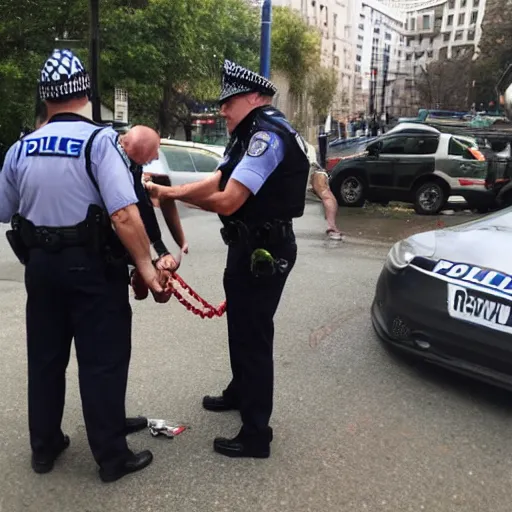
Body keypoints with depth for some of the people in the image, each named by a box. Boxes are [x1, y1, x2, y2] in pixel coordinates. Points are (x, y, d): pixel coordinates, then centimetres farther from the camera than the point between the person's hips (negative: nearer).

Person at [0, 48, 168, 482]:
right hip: (91, 266, -5)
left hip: (40, 264, 5)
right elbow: (125, 214, -24)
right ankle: (112, 457, 16)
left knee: (45, 358, 18)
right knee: (102, 362, 5)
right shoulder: (98, 140, -13)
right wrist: (146, 265, -18)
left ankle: (44, 446, 32)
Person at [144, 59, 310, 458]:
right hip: (251, 246, 11)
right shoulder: (255, 135, 14)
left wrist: (169, 194, -12)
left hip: (264, 251, -11)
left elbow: (227, 201, -25)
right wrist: (166, 190, -4)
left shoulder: (268, 136, -20)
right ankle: (240, 392, 45)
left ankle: (256, 434, 8)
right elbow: (216, 183, 8)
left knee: (253, 335, -4)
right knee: (241, 326, 24)